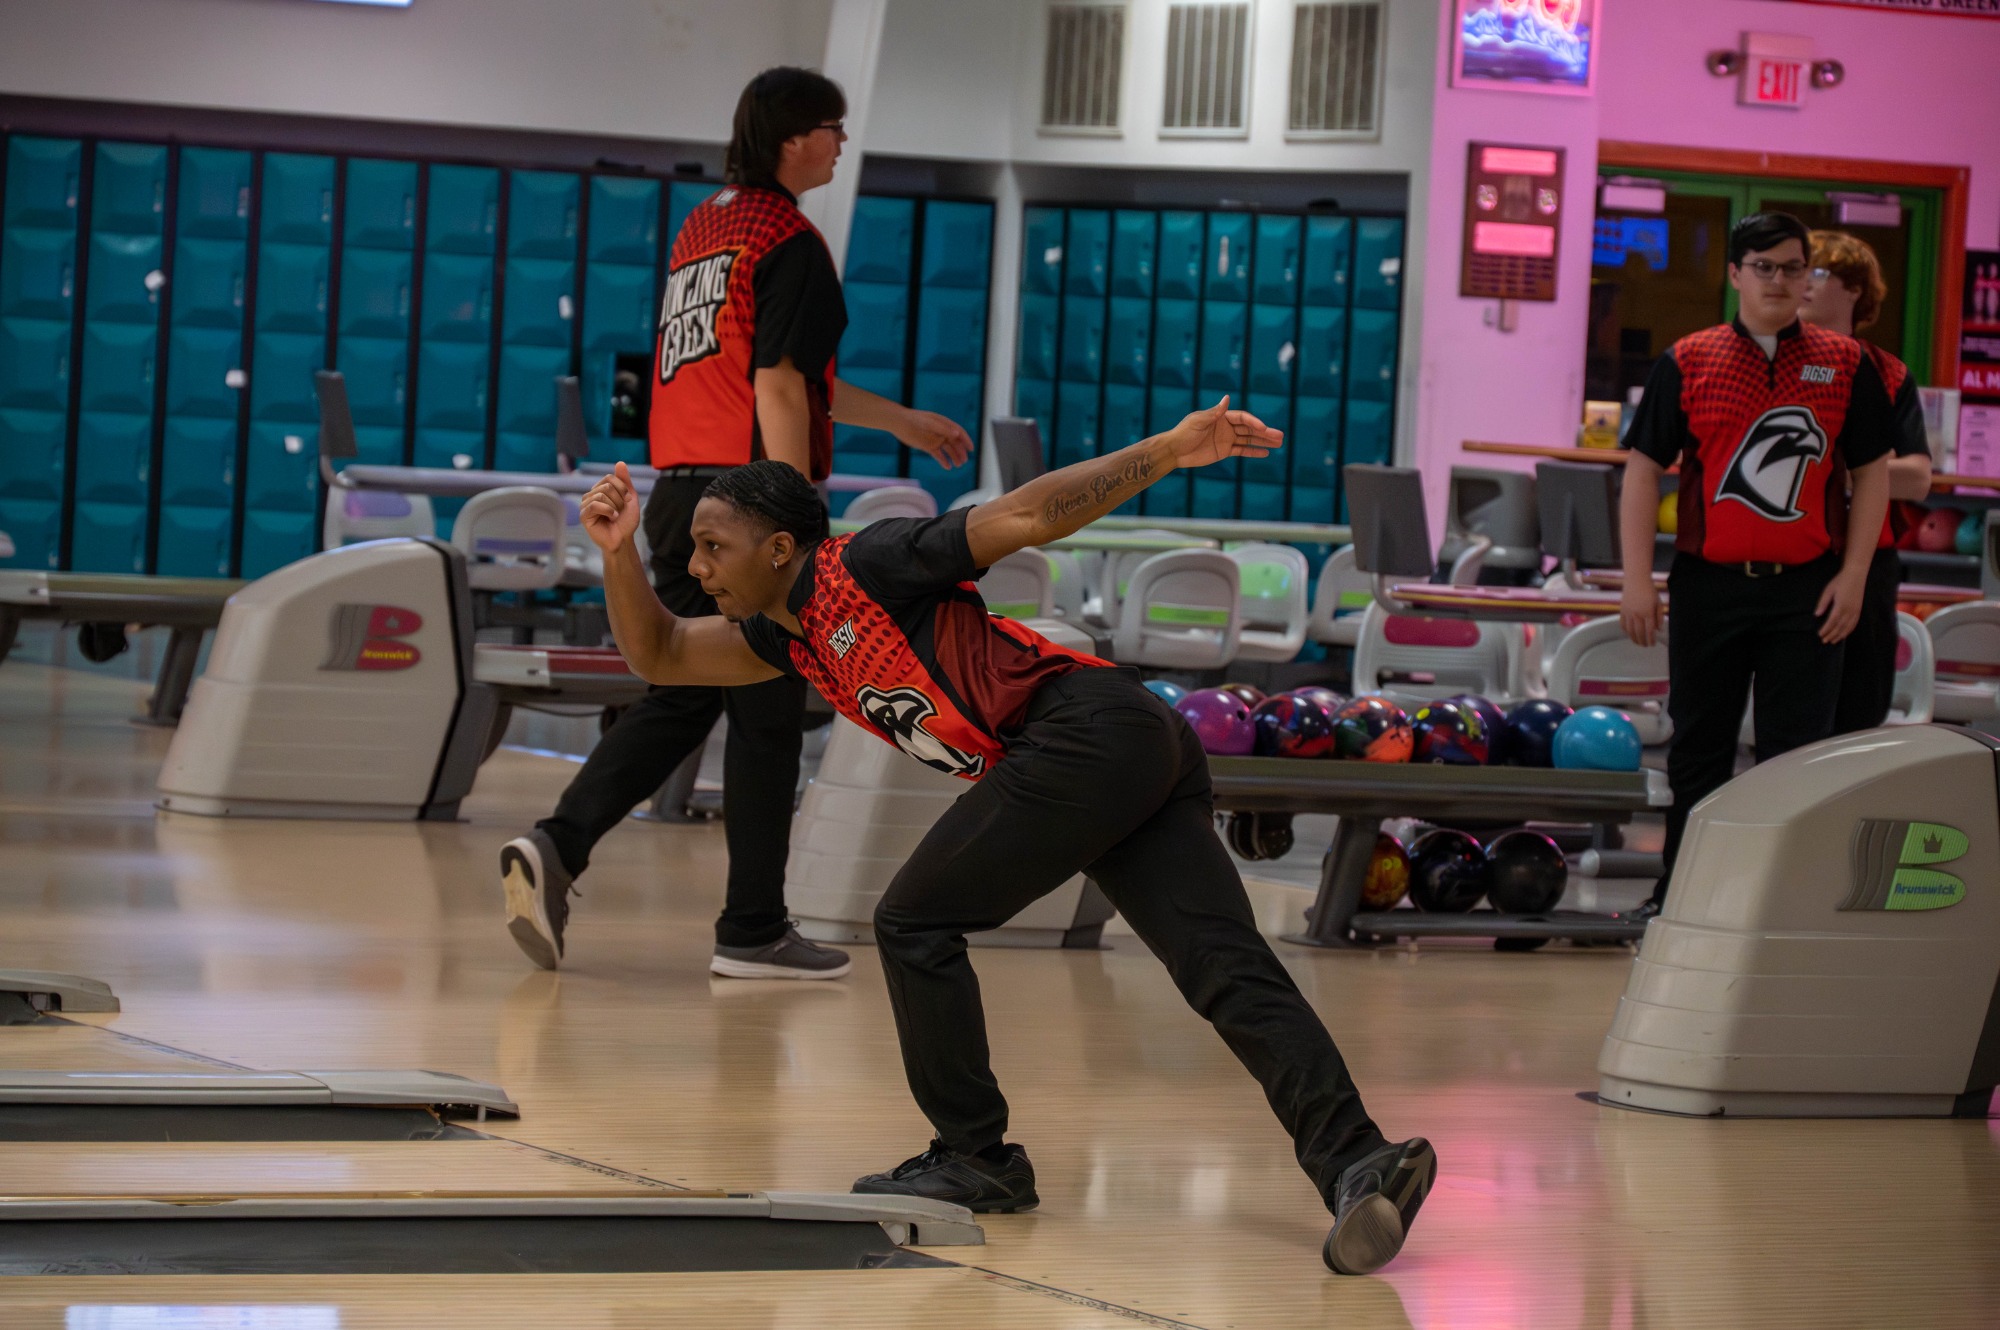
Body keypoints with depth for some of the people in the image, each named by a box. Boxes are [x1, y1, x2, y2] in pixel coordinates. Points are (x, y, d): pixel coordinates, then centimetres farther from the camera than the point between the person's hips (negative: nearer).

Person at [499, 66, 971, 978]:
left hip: (679, 492, 8)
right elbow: (780, 391, -16)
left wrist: (903, 423, 35)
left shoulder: (703, 229, 19)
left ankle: (556, 847, -4)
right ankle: (753, 930, 4)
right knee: (766, 717, 0)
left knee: (680, 698, 13)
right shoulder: (789, 244, -9)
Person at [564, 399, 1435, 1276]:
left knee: (915, 925, 1)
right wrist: (617, 552, 15)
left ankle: (978, 1158, 8)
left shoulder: (867, 565, 1)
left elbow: (1028, 516, -5)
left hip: (1090, 734, -9)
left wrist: (1167, 452, -12)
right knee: (1229, 971, -5)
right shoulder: (789, 637, 25)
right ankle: (1355, 1161, -20)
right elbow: (659, 655, 31)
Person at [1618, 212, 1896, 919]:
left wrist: (1852, 577, -2)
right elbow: (1644, 469, 2)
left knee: (1795, 752, 0)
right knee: (1698, 747, 10)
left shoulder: (1846, 365, 4)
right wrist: (1638, 581, -5)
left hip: (1806, 591, 0)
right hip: (1708, 585, 1)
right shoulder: (1687, 363, 2)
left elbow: (1873, 473, 6)